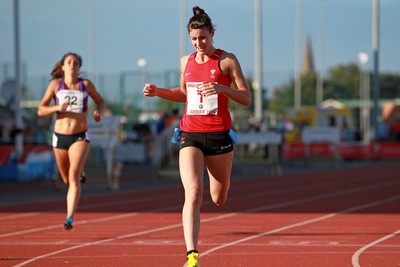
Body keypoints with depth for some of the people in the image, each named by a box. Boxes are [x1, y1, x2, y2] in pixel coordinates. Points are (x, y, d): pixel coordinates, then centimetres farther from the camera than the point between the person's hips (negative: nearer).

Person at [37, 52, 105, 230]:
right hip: (60, 137, 2)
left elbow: (100, 101, 17)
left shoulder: (86, 85, 1)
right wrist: (57, 108, -20)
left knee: (73, 177, -20)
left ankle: (70, 218, -24)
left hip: (80, 137, -2)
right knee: (67, 179, 17)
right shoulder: (55, 84, 0)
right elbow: (41, 110, -1)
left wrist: (98, 112, -6)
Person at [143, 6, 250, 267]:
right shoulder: (186, 61, 10)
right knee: (193, 193, -18)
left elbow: (247, 98, -4)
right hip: (190, 135, 2)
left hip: (218, 134, -2)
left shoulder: (227, 60, -3)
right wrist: (158, 91, 10)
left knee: (219, 199, 12)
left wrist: (222, 88, -21)